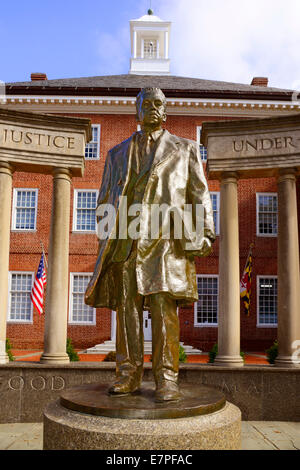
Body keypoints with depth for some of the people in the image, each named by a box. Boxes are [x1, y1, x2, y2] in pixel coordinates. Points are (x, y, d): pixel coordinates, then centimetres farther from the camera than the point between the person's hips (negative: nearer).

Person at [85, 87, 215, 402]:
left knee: (164, 304, -9)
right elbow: (105, 200, 20)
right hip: (126, 238, 3)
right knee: (126, 305, 0)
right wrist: (105, 241, 10)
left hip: (164, 237, -2)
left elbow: (199, 194, 10)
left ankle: (166, 378, -4)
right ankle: (128, 375, 7)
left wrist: (204, 233, -2)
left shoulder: (184, 149, 18)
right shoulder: (118, 153, 23)